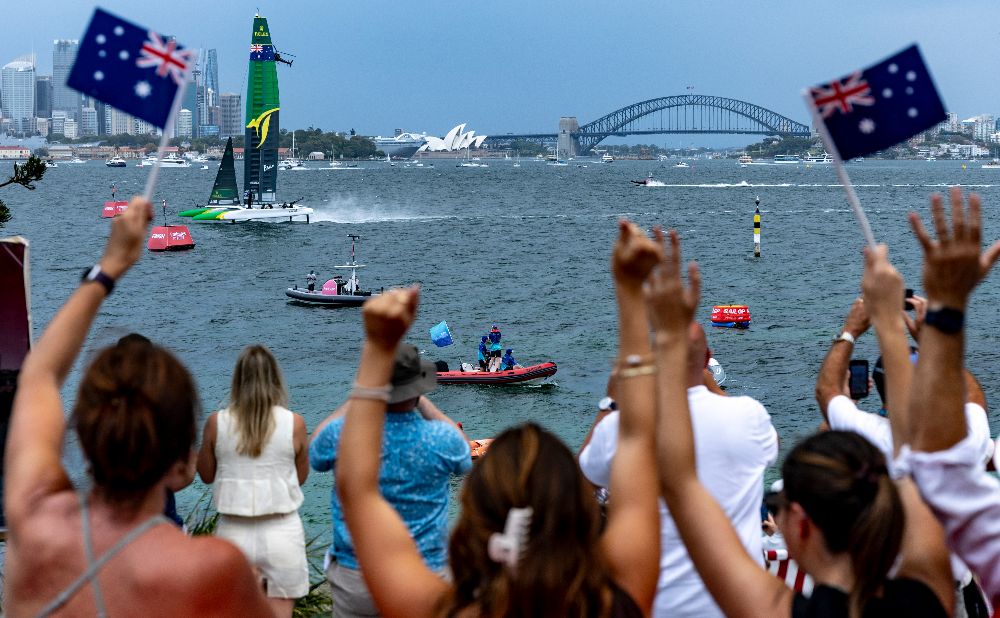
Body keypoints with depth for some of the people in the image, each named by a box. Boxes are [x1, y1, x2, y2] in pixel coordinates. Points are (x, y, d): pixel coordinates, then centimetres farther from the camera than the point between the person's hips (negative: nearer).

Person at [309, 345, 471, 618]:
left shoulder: (341, 434, -13)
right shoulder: (440, 440, -12)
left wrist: (355, 399, 16)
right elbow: (465, 457, 14)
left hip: (354, 577, 1)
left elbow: (314, 453, 13)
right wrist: (424, 403, 17)